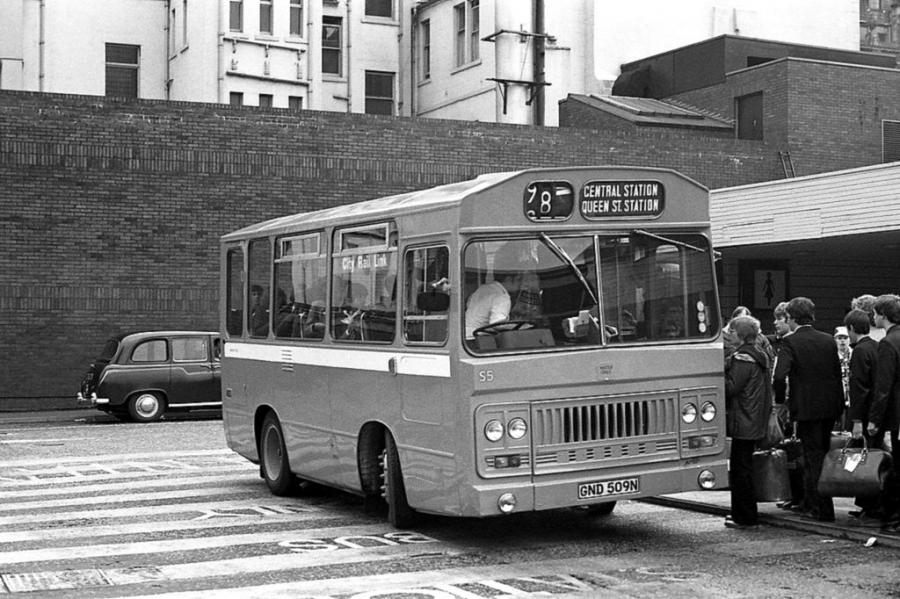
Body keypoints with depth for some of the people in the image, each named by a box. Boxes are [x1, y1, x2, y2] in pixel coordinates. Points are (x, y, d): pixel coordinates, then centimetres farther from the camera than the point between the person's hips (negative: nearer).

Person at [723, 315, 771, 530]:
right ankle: (741, 513, 23)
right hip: (757, 423, 10)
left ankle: (746, 517, 0)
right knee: (742, 468, 17)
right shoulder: (761, 356, 15)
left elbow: (731, 388, -20)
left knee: (740, 469, -4)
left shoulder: (742, 357, -16)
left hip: (743, 423, -10)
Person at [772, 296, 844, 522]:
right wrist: (838, 403, 15)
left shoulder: (790, 342, -11)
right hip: (830, 406, 6)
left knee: (813, 457, 1)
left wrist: (780, 400, -6)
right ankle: (812, 503, 29)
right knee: (822, 454, 18)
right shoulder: (828, 340, 6)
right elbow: (838, 373, 8)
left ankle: (823, 510, 2)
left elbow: (780, 375, -21)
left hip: (806, 408, -6)